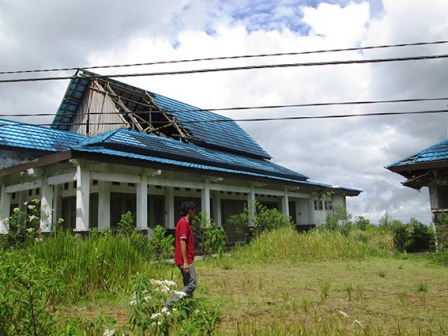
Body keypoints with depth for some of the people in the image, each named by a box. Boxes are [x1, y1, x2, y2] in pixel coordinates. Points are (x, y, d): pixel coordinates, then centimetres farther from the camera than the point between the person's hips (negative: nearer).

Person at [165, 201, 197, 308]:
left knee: (188, 284, 12)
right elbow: (182, 243, -21)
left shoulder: (184, 222, 16)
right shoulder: (184, 223, -15)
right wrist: (185, 262, -23)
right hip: (185, 260, -10)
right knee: (192, 284, -10)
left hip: (186, 260, 10)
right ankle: (170, 304, -10)